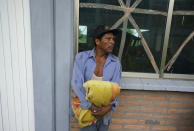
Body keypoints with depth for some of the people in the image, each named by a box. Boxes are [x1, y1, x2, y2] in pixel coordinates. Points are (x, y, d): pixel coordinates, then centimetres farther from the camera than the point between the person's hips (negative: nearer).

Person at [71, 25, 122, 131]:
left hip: (105, 109, 3)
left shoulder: (116, 62, -7)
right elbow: (76, 84, -18)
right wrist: (91, 106, -23)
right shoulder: (82, 57, -12)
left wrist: (109, 106, -26)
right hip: (86, 108, -2)